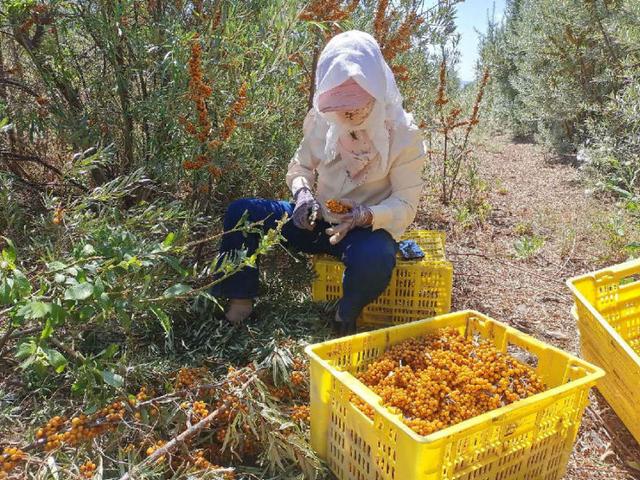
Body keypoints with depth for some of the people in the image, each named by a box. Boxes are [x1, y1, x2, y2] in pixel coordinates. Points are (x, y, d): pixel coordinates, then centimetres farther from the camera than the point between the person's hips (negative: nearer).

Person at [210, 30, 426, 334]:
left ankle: (345, 319, -7)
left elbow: (405, 204, -14)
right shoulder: (321, 120, -4)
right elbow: (300, 167, 9)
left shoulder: (403, 133, -14)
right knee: (240, 212, -12)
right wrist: (303, 193, -15)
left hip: (369, 228, -3)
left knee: (374, 259, -41)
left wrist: (366, 215, -33)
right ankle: (238, 302, 1)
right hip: (318, 220, 4)